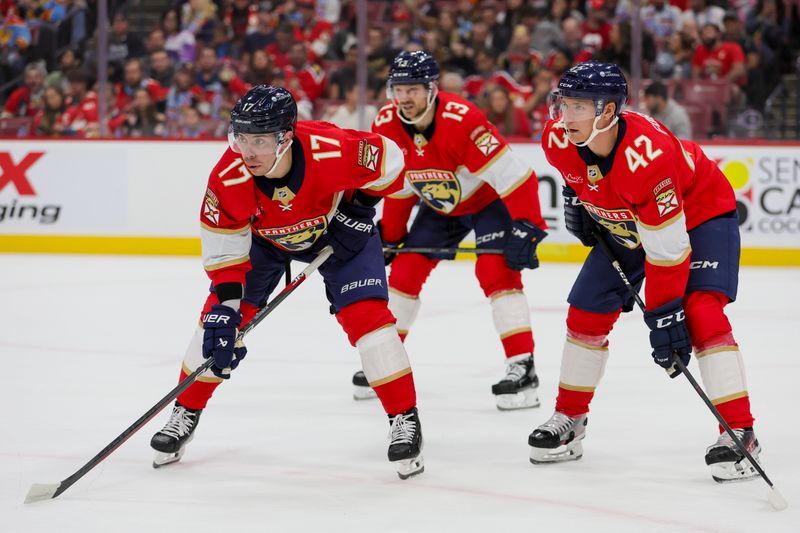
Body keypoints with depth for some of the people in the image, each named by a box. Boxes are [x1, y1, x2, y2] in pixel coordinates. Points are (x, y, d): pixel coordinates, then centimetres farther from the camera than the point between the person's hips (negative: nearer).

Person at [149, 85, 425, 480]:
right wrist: (225, 307, -31)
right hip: (263, 235, 2)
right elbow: (223, 249, -23)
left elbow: (388, 160, -18)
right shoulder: (229, 177, -33)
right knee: (222, 318, -4)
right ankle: (186, 413, 13)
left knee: (365, 312, -16)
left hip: (337, 227, -2)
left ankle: (405, 420, -7)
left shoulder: (333, 150, -39)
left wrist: (359, 206, -18)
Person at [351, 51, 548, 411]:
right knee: (405, 268, 3)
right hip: (440, 205, 6)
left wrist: (527, 227, -37)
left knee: (495, 269, -23)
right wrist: (390, 234, 6)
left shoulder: (462, 120, -36)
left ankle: (523, 368, -22)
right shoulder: (386, 125, -15)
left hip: (491, 198, -6)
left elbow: (514, 175, -34)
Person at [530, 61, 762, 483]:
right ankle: (569, 418, 21)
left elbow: (667, 250, -37)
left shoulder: (648, 155, -41)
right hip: (623, 223, 7)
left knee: (701, 314, -23)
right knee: (587, 314, 4)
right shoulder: (558, 140, -23)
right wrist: (574, 199, 7)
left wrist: (664, 315, -35)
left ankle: (739, 431, -20)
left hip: (699, 212, -7)